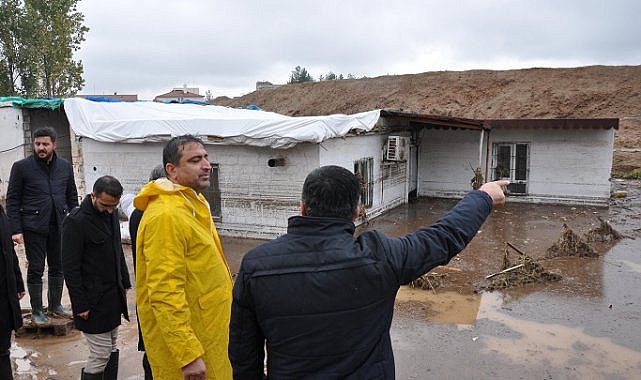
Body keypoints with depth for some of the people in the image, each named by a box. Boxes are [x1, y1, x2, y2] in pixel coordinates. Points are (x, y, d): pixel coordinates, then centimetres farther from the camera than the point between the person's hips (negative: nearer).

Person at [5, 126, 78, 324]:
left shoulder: (65, 166, 7)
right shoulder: (21, 167, -3)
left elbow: (72, 196, 13)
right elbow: (12, 200, -3)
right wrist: (15, 229, -9)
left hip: (59, 226, 3)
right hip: (33, 227, -3)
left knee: (58, 268, 13)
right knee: (35, 269, 6)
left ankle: (55, 305, 30)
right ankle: (36, 311, 20)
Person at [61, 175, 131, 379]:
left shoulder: (112, 214, 6)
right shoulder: (76, 221, -18)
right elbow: (70, 268, -16)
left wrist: (125, 282, 15)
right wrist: (80, 305, -15)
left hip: (113, 294, 8)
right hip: (93, 299, -7)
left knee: (112, 348, 15)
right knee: (101, 353, -2)